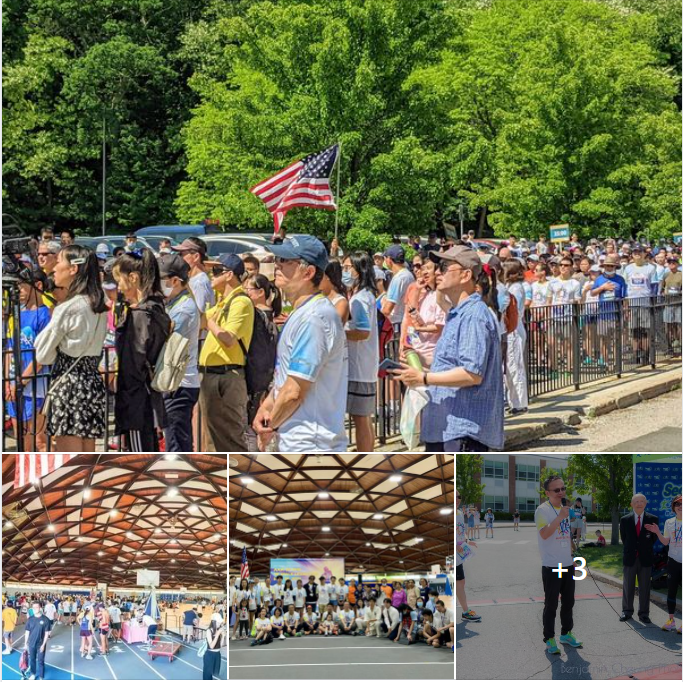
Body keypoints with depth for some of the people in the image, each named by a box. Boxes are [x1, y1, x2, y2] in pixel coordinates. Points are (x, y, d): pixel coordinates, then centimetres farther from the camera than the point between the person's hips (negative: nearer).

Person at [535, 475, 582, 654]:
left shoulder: (566, 509, 12)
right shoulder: (543, 510, -12)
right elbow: (544, 534, -27)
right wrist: (560, 517, -33)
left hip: (568, 564, 7)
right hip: (551, 566, -7)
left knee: (568, 601, 14)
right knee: (551, 604, -3)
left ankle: (566, 633, 27)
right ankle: (549, 640, 3)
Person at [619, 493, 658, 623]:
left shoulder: (653, 519, -2)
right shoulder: (625, 520, 0)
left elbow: (654, 538, 5)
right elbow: (623, 538, 9)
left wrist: (645, 548, 5)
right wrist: (630, 550, 8)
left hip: (645, 559, -1)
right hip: (630, 558, 1)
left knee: (644, 587, 4)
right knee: (628, 587, 9)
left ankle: (643, 614, 11)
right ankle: (627, 611, 19)